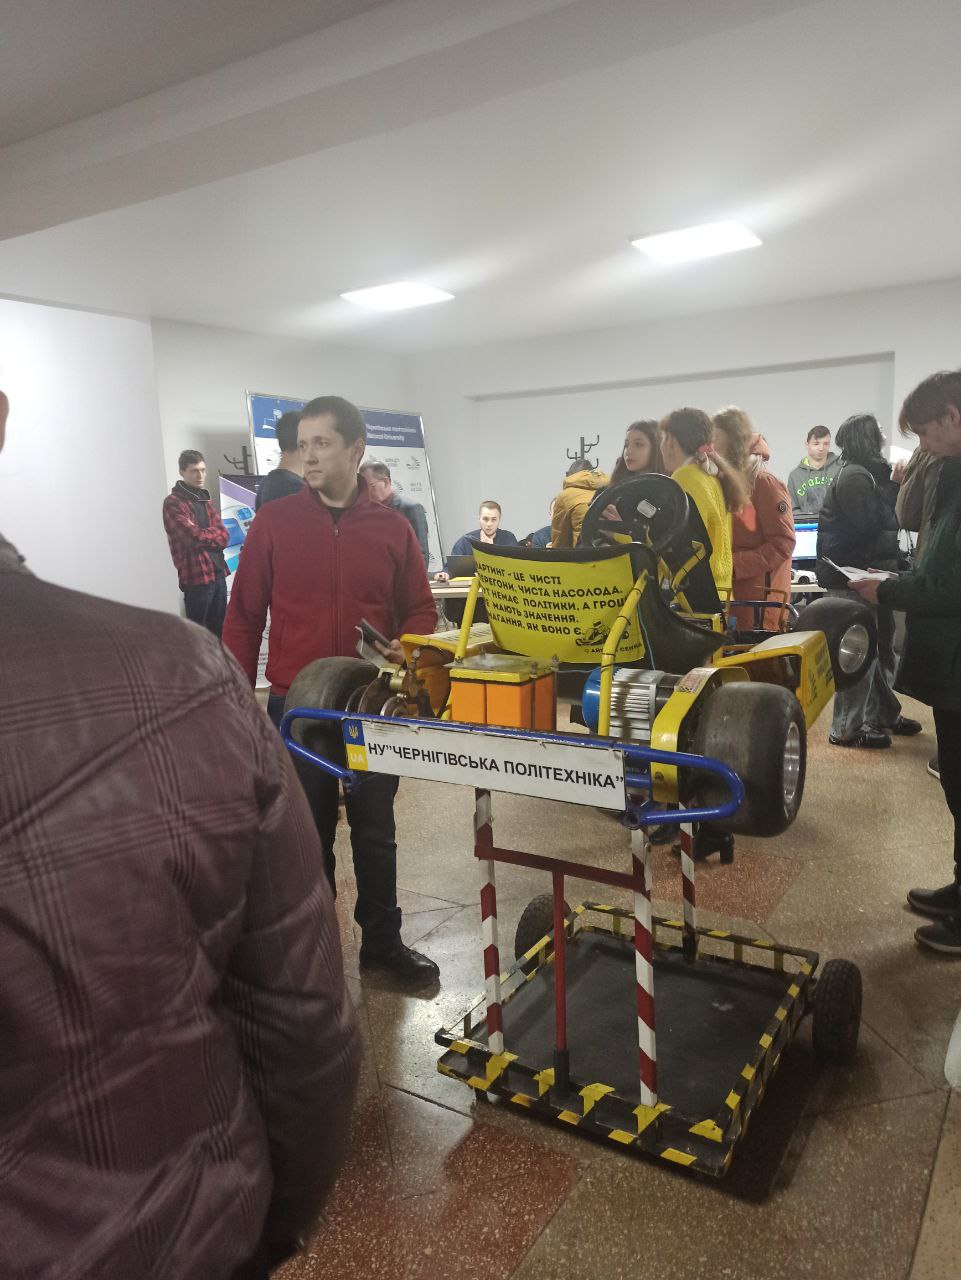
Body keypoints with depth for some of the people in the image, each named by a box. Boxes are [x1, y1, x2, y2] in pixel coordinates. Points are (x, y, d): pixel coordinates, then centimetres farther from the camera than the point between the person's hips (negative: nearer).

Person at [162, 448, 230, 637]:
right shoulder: (173, 503, -8)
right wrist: (214, 534, -1)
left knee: (219, 630, 13)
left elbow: (224, 536, 8)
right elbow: (194, 537, -18)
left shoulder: (205, 499, 17)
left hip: (218, 572, 7)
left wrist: (204, 534, -10)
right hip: (196, 576, -7)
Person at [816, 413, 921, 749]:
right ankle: (845, 728, 0)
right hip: (852, 577, -10)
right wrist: (893, 487, -12)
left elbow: (884, 518, 17)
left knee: (880, 645, 17)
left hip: (866, 572, 10)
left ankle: (883, 714, 29)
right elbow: (871, 520, -23)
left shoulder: (866, 472, 18)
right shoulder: (854, 475, -14)